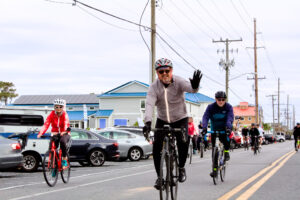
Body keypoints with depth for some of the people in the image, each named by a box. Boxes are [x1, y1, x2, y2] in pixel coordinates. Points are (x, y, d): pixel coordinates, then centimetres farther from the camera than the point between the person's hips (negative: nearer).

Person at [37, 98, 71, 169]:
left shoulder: (65, 115, -11)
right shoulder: (52, 114, -6)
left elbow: (66, 124, -30)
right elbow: (46, 124, -19)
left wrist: (64, 131, -53)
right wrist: (40, 133, -37)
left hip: (64, 134, -2)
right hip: (55, 134, 3)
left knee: (62, 141, -35)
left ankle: (64, 160, -21)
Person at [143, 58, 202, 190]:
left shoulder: (178, 82, -19)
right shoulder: (154, 87, -16)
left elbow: (191, 89, -38)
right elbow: (149, 104, -29)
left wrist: (195, 86, -64)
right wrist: (147, 122, -46)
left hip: (180, 119, -1)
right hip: (162, 120, 2)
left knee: (183, 142, -24)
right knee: (157, 146, -14)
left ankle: (181, 167, 2)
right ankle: (160, 176, 1)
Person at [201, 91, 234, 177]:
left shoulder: (228, 107, -15)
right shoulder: (211, 107, -14)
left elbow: (230, 118, -29)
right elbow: (205, 117, -26)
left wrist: (228, 127, -48)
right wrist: (204, 127, -44)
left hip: (225, 128, -1)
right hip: (214, 129, 1)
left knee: (227, 139, -33)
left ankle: (226, 152, -2)